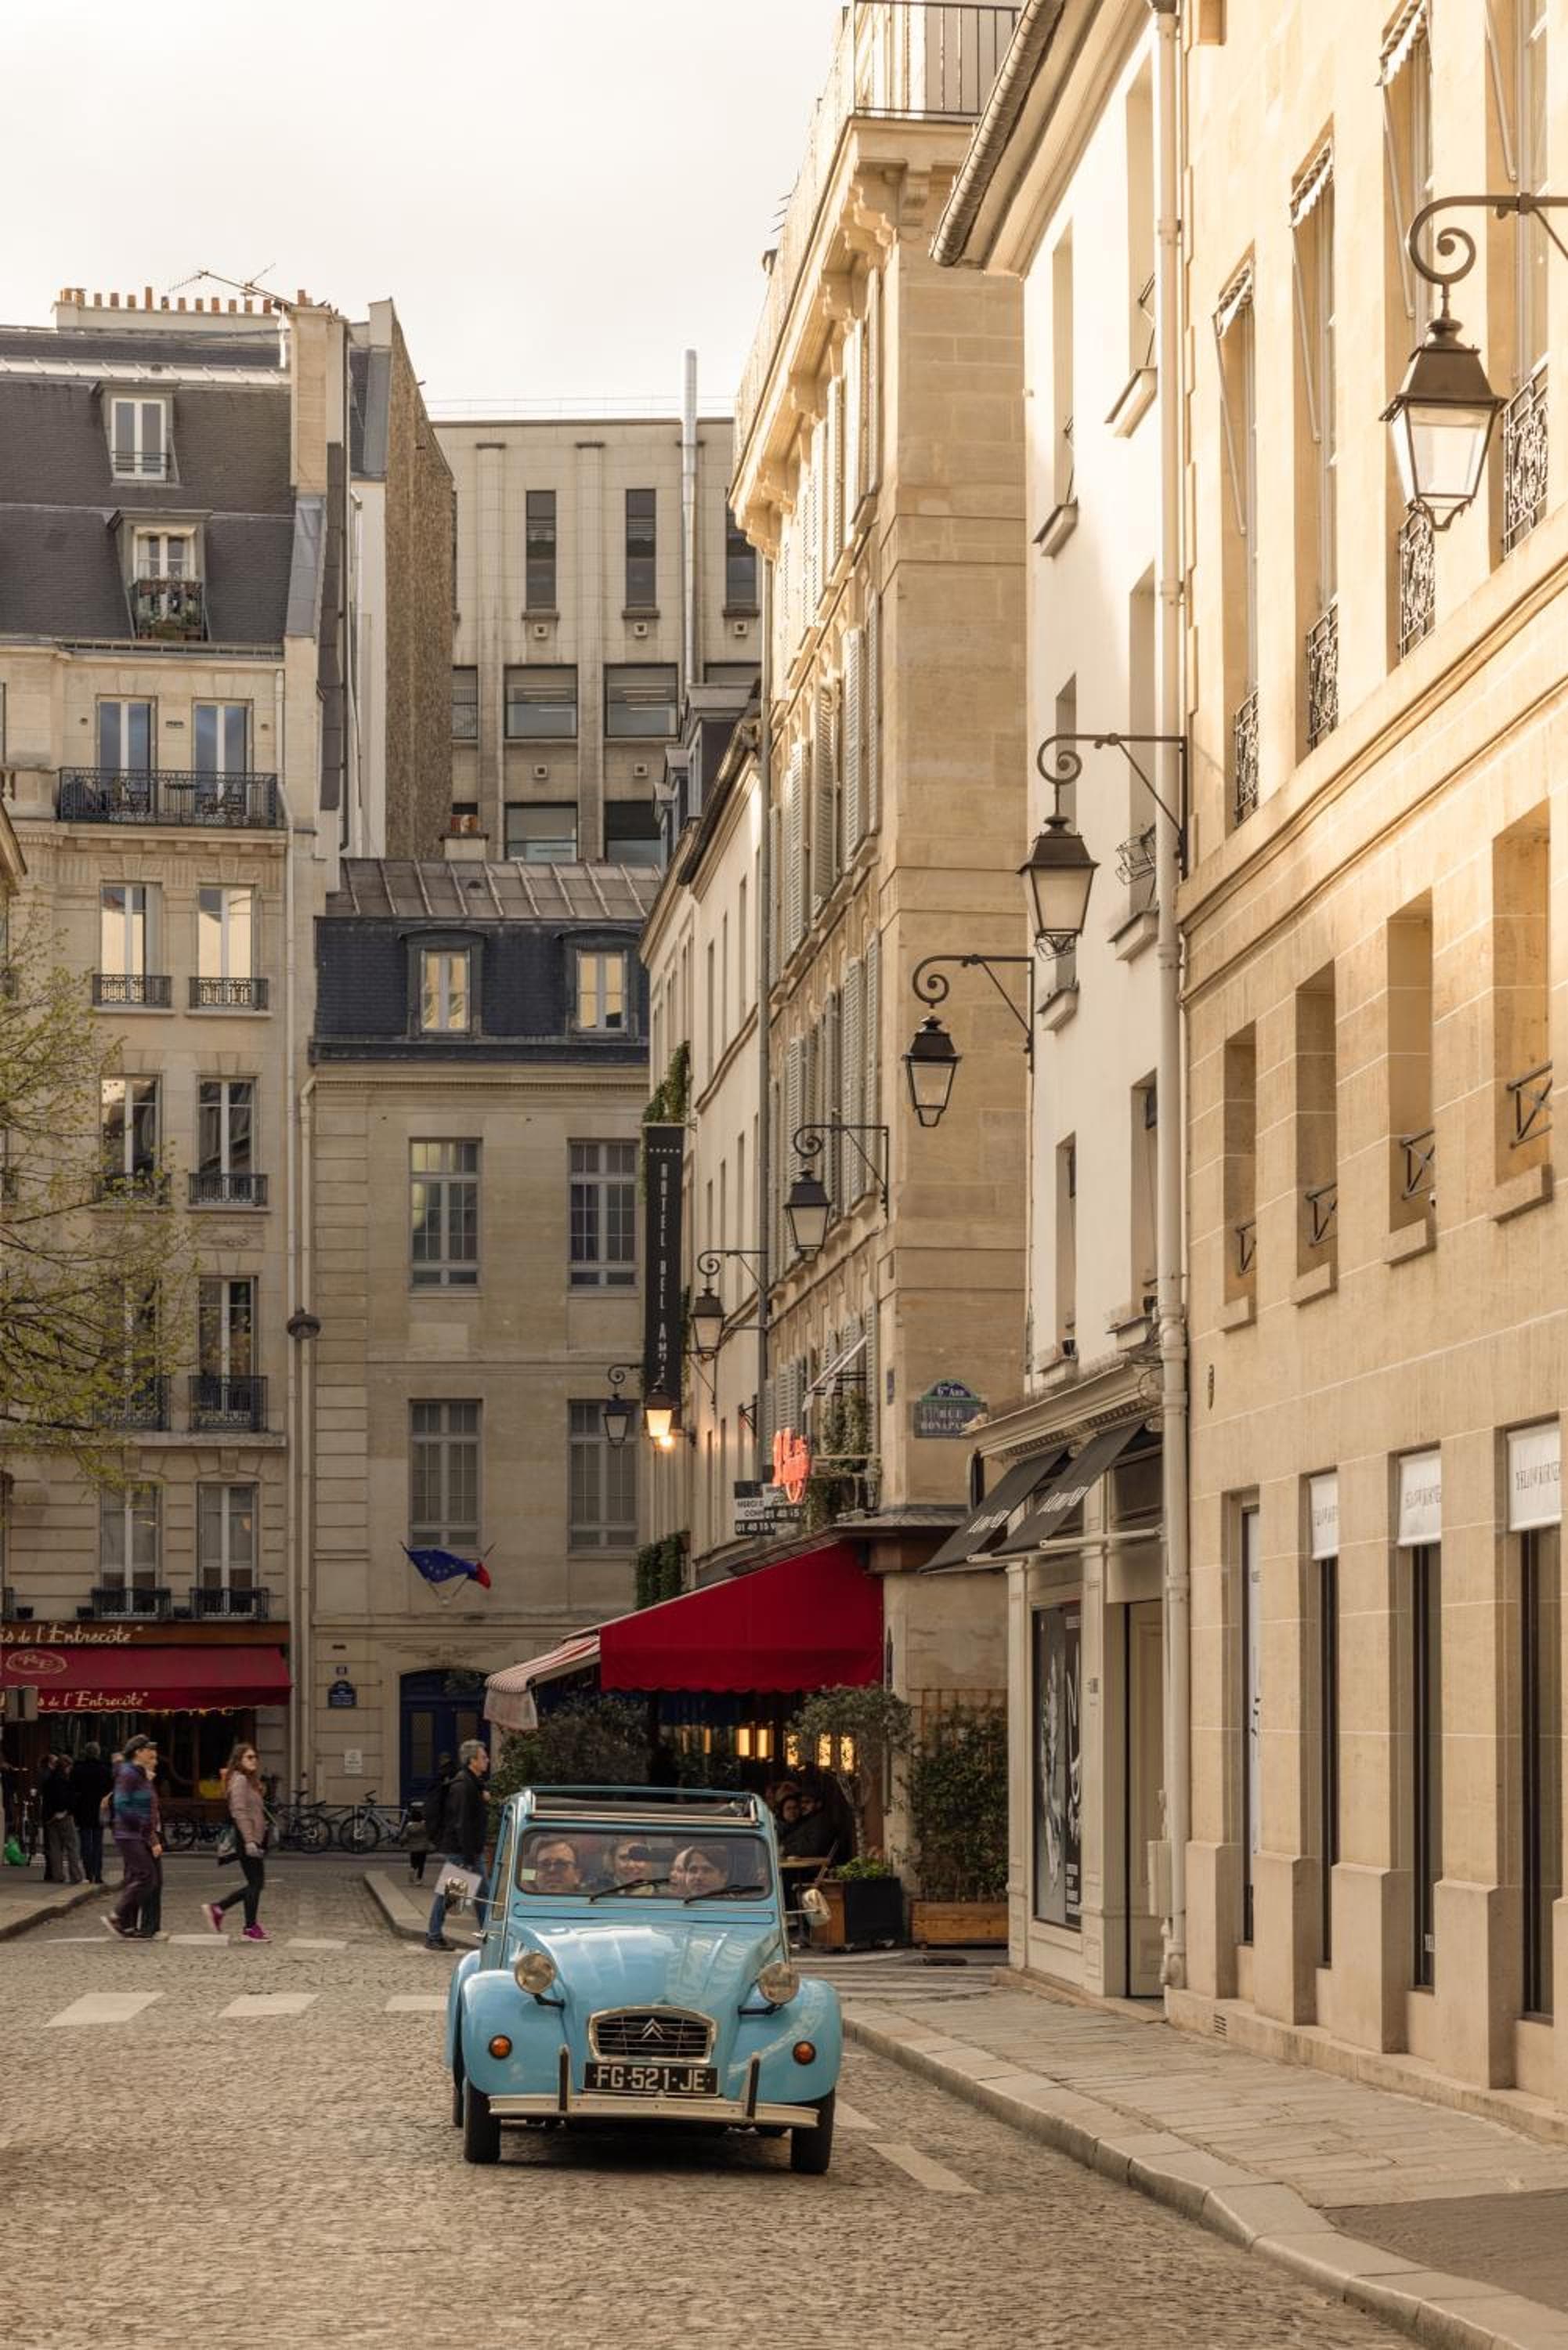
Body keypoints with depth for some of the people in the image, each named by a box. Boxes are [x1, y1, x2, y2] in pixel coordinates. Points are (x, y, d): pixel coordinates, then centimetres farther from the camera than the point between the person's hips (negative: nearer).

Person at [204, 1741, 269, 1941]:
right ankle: (250, 1929, 2)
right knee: (255, 1883, -5)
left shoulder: (249, 1780, 19)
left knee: (255, 1883, 11)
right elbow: (239, 1812, -21)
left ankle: (217, 1909, 17)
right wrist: (249, 1840, -26)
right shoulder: (240, 1780, -12)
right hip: (247, 1838, -10)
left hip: (254, 1838, 10)